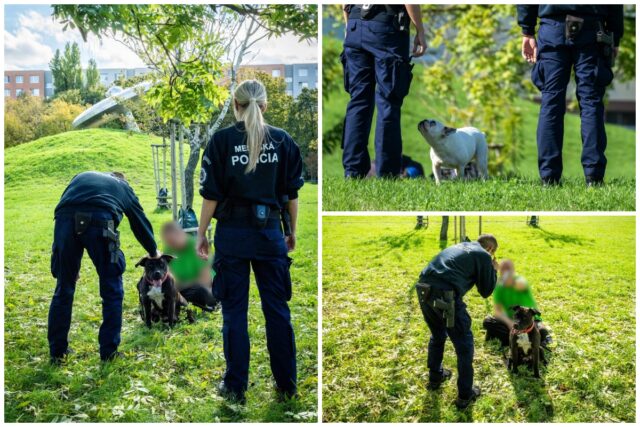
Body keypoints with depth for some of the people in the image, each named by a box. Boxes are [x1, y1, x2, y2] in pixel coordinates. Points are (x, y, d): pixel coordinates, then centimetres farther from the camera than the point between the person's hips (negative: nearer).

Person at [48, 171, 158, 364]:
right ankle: (109, 351, 15)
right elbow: (141, 223, 40)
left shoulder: (81, 177, 38)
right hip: (99, 221, -2)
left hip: (64, 220, 3)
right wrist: (153, 252, 59)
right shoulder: (123, 187, 33)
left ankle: (57, 352, 22)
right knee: (112, 290, 13)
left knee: (63, 290, 16)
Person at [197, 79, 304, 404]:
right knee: (277, 308, 9)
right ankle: (286, 385, 16)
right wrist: (292, 232, 15)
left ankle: (235, 386, 12)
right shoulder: (283, 141, 1)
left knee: (234, 310, 6)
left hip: (233, 234, -2)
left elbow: (211, 194, -6)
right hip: (270, 233, 2)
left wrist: (201, 234, 3)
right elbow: (292, 193, 4)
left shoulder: (222, 140, -5)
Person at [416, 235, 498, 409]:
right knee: (464, 345, 10)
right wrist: (493, 270, 27)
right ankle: (465, 395, 17)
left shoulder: (459, 246, 28)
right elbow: (486, 291, 13)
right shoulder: (484, 256, 9)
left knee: (437, 335, 32)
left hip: (424, 290, 7)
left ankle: (435, 377, 47)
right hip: (445, 295, -7)